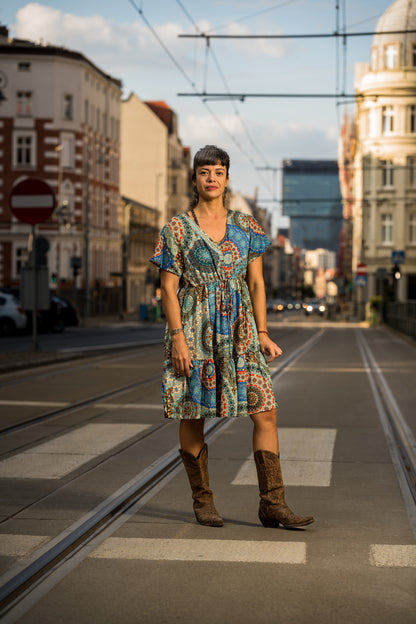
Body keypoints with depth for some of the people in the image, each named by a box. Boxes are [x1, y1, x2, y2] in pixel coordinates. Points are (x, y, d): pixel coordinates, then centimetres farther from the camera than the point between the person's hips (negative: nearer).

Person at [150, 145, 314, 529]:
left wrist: (263, 333, 2)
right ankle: (203, 501, 17)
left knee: (266, 411, -7)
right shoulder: (177, 229, 1)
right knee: (193, 416, 2)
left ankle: (272, 504, -3)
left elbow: (256, 282, 9)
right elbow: (169, 288, -2)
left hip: (240, 330, 3)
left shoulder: (245, 226, 9)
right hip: (194, 329, -2)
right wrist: (178, 337, -11)